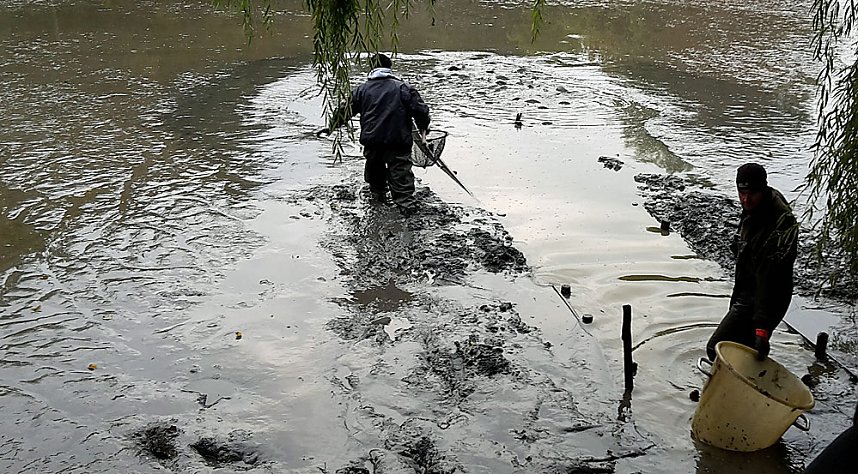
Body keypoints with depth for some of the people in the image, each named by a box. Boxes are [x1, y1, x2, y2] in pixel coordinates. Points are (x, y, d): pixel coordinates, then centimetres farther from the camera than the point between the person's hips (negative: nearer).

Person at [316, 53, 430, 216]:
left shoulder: (362, 89, 8)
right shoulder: (403, 88, 1)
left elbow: (346, 110, 12)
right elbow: (420, 109, -2)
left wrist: (331, 126, 25)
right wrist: (423, 128, 15)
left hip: (371, 141, 3)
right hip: (399, 141, -2)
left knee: (375, 167, 26)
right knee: (400, 171, -1)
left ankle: (378, 193, 41)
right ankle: (406, 202, -13)